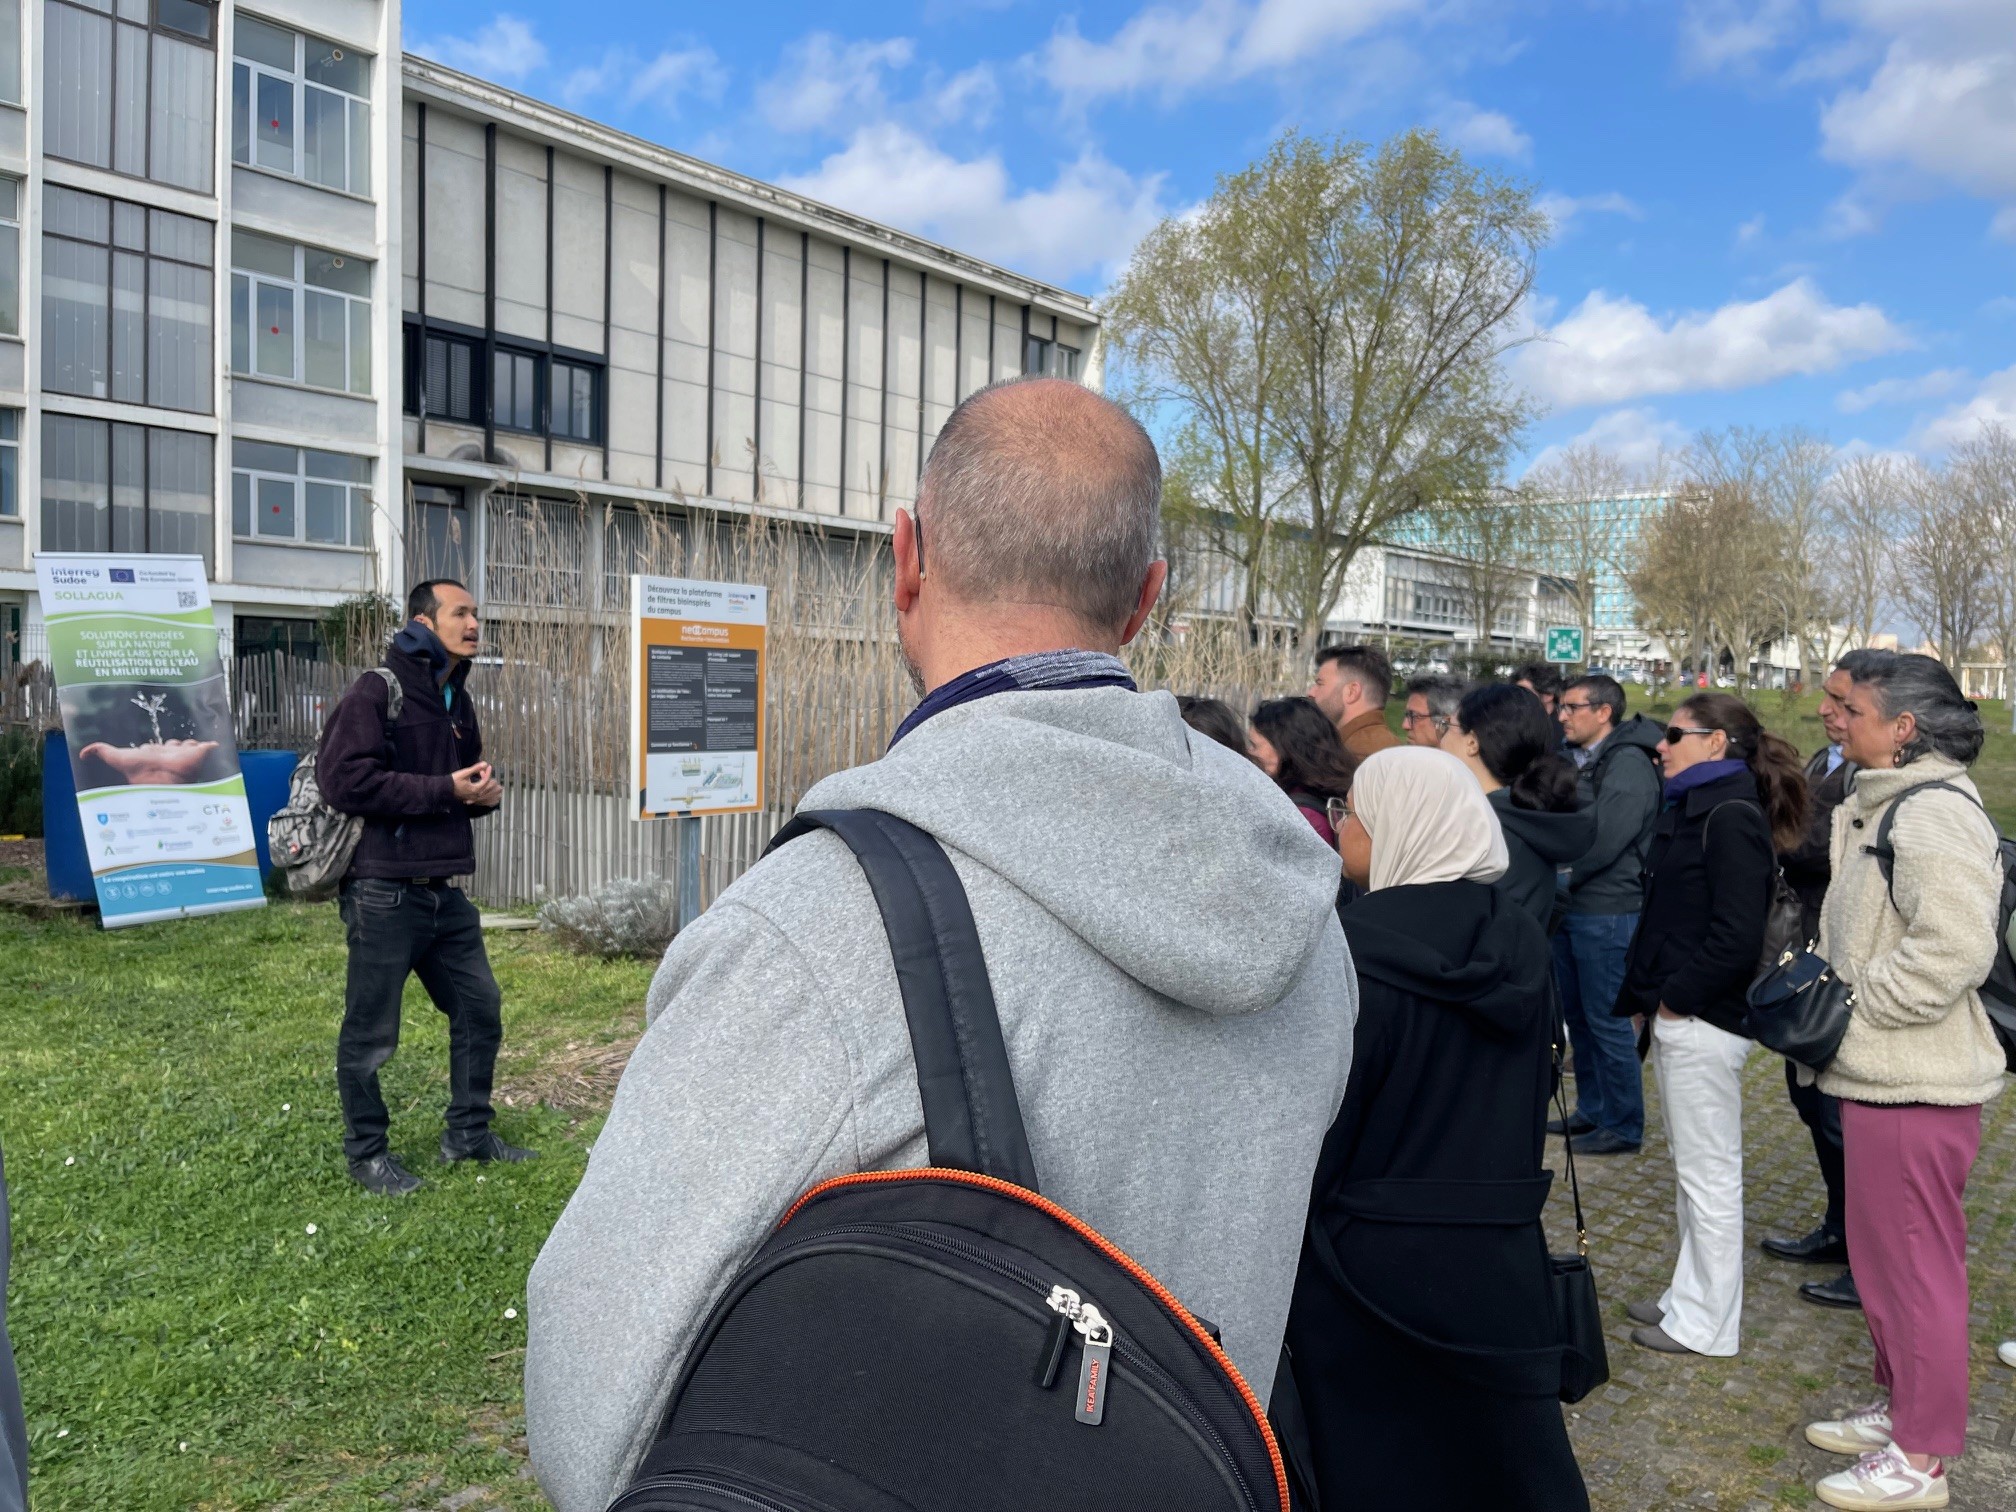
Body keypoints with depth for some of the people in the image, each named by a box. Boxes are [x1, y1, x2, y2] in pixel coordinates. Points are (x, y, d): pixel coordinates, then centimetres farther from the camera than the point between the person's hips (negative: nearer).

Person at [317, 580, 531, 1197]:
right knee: (370, 1033, 4)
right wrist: (444, 790, -19)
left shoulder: (457, 702, 16)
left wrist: (487, 791, 4)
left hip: (445, 892, 8)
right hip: (383, 894, -8)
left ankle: (468, 1132, 29)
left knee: (480, 1008, 13)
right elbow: (344, 779, -19)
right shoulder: (376, 691, -10)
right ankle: (366, 1152, 21)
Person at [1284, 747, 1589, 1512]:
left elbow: (1317, 1129, -17)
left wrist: (1282, 1258, -5)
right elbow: (1537, 1087, 11)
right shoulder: (1521, 940, 0)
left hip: (1369, 1259, -6)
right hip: (1498, 1253, 6)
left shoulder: (1357, 953, -20)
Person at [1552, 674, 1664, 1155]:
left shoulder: (1628, 764, -15)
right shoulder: (1574, 759, 13)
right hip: (1568, 907, 9)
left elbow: (1603, 842, -22)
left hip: (1606, 912, -9)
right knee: (1577, 1014, 16)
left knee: (1607, 1020, -1)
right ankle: (1591, 1110, 30)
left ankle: (1624, 1126, 12)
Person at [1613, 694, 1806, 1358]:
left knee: (1709, 1172, 3)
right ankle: (1691, 1298, 31)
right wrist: (1640, 998, 13)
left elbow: (1738, 934, -24)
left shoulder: (1731, 817, -16)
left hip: (1703, 1024, -10)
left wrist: (1676, 996, -16)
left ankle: (1707, 1323, 15)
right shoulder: (1692, 808, 13)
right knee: (1691, 1169, 19)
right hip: (1675, 1017, 10)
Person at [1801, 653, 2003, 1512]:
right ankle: (1900, 1408, 37)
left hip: (1914, 1085, -10)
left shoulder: (1934, 813, -19)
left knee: (1915, 1262, 3)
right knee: (1882, 1254, 21)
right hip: (1880, 1075, 10)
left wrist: (1851, 1003, -18)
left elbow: (1955, 949, -28)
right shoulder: (1885, 805, 13)